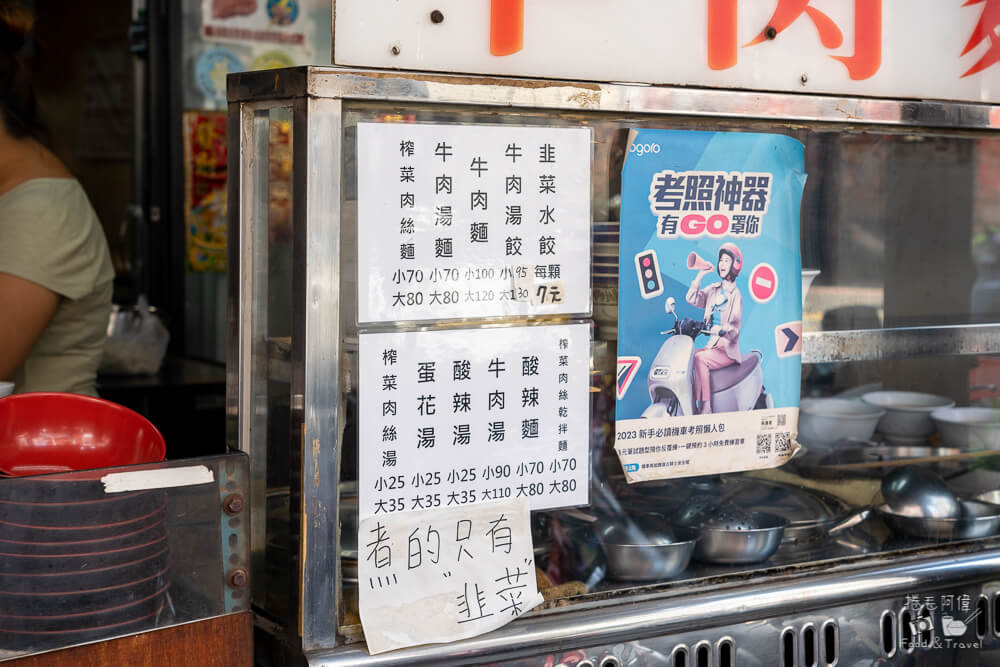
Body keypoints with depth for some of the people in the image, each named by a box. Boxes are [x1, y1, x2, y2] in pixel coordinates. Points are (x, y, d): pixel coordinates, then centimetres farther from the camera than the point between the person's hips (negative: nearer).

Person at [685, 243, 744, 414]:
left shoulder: (736, 295, -3)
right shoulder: (713, 289, 16)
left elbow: (735, 329, -12)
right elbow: (692, 299, 5)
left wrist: (722, 329, -33)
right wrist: (700, 275, 0)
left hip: (727, 349, -6)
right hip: (711, 345, 6)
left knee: (699, 359, -30)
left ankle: (705, 408, -33)